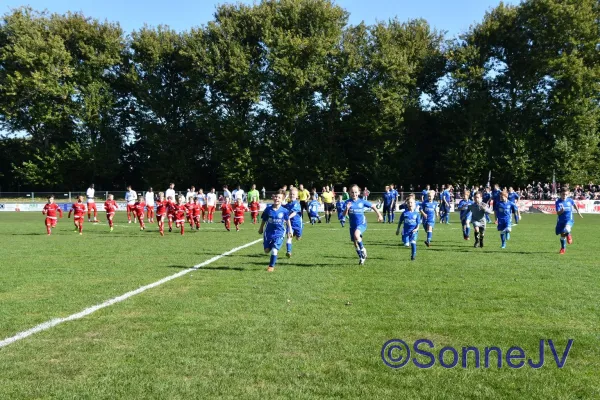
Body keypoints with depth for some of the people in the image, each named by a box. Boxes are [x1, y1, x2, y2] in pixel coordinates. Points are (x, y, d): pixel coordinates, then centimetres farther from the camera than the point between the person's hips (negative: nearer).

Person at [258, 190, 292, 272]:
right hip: (268, 232, 2)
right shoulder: (268, 209, -8)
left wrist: (290, 231, 12)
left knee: (274, 250, -12)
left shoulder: (284, 211, -11)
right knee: (267, 250, 4)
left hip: (279, 234, -2)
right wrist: (261, 229, 16)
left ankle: (271, 266, 7)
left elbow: (287, 221, 6)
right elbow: (264, 220, 6)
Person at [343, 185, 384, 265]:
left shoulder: (362, 201, -3)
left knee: (356, 235, -33)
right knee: (355, 243, 9)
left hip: (362, 224, -3)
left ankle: (363, 249, -10)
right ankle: (361, 258, 30)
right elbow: (344, 215, -9)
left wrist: (379, 215, 13)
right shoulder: (348, 202, -3)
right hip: (352, 225, 3)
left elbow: (372, 206, 11)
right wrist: (347, 209, -28)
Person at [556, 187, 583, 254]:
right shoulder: (558, 202, -11)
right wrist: (561, 210, -37)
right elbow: (558, 213, -17)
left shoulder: (570, 200, -5)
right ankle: (563, 248, 32)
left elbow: (574, 205, 20)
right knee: (562, 235, 10)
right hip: (561, 221, 1)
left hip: (569, 219, -1)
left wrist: (578, 212, 28)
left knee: (566, 229, -32)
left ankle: (568, 235, 5)